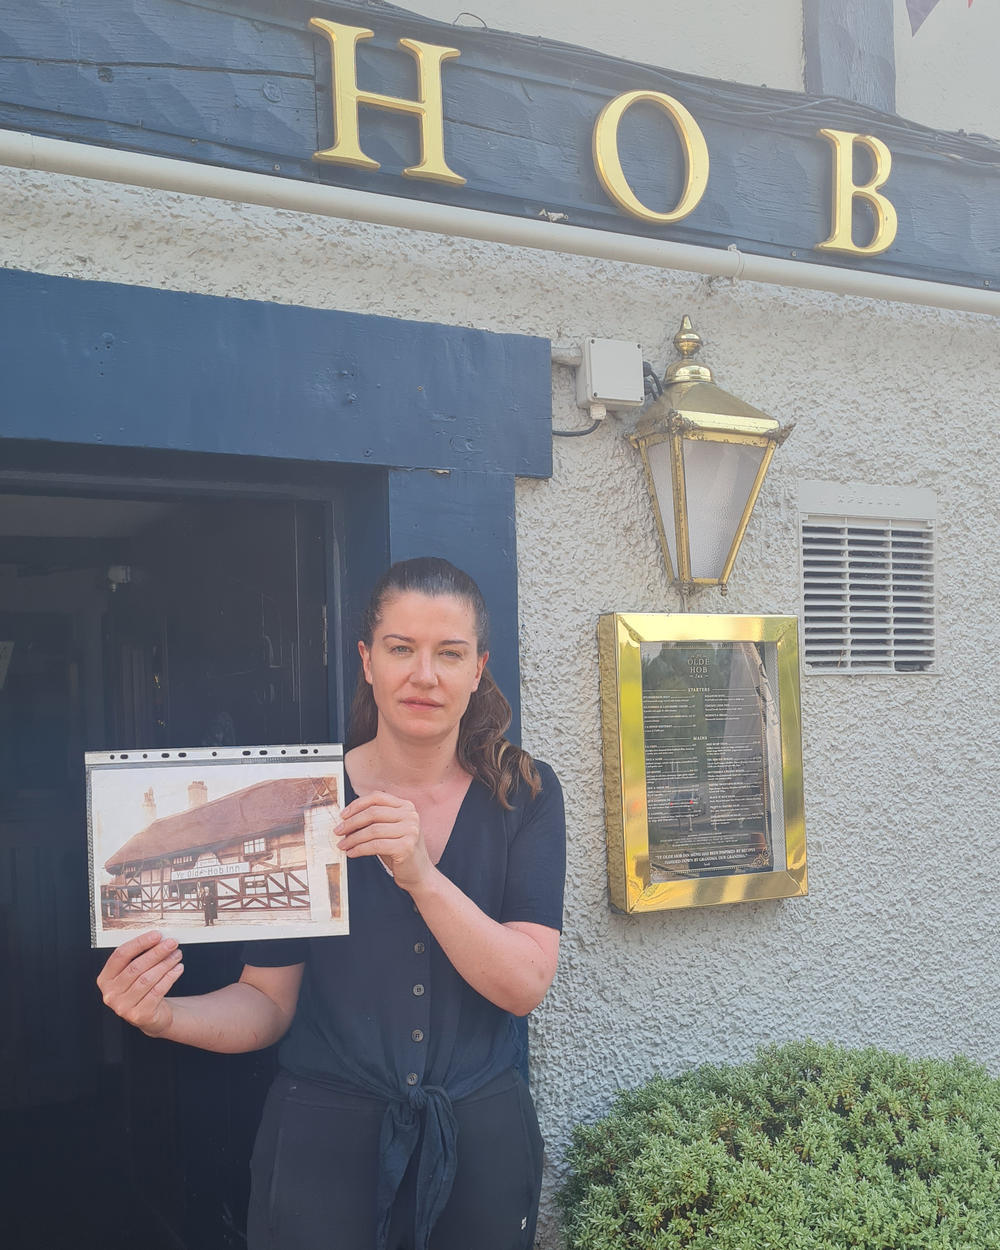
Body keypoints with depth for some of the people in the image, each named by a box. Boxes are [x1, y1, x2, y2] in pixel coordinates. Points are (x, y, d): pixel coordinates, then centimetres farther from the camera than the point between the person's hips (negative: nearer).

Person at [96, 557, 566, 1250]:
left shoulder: (525, 792, -6)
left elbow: (525, 985, -15)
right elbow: (270, 1000, -5)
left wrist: (420, 874, -28)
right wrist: (170, 1017, -24)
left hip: (483, 1138, 1)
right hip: (327, 1136, -1)